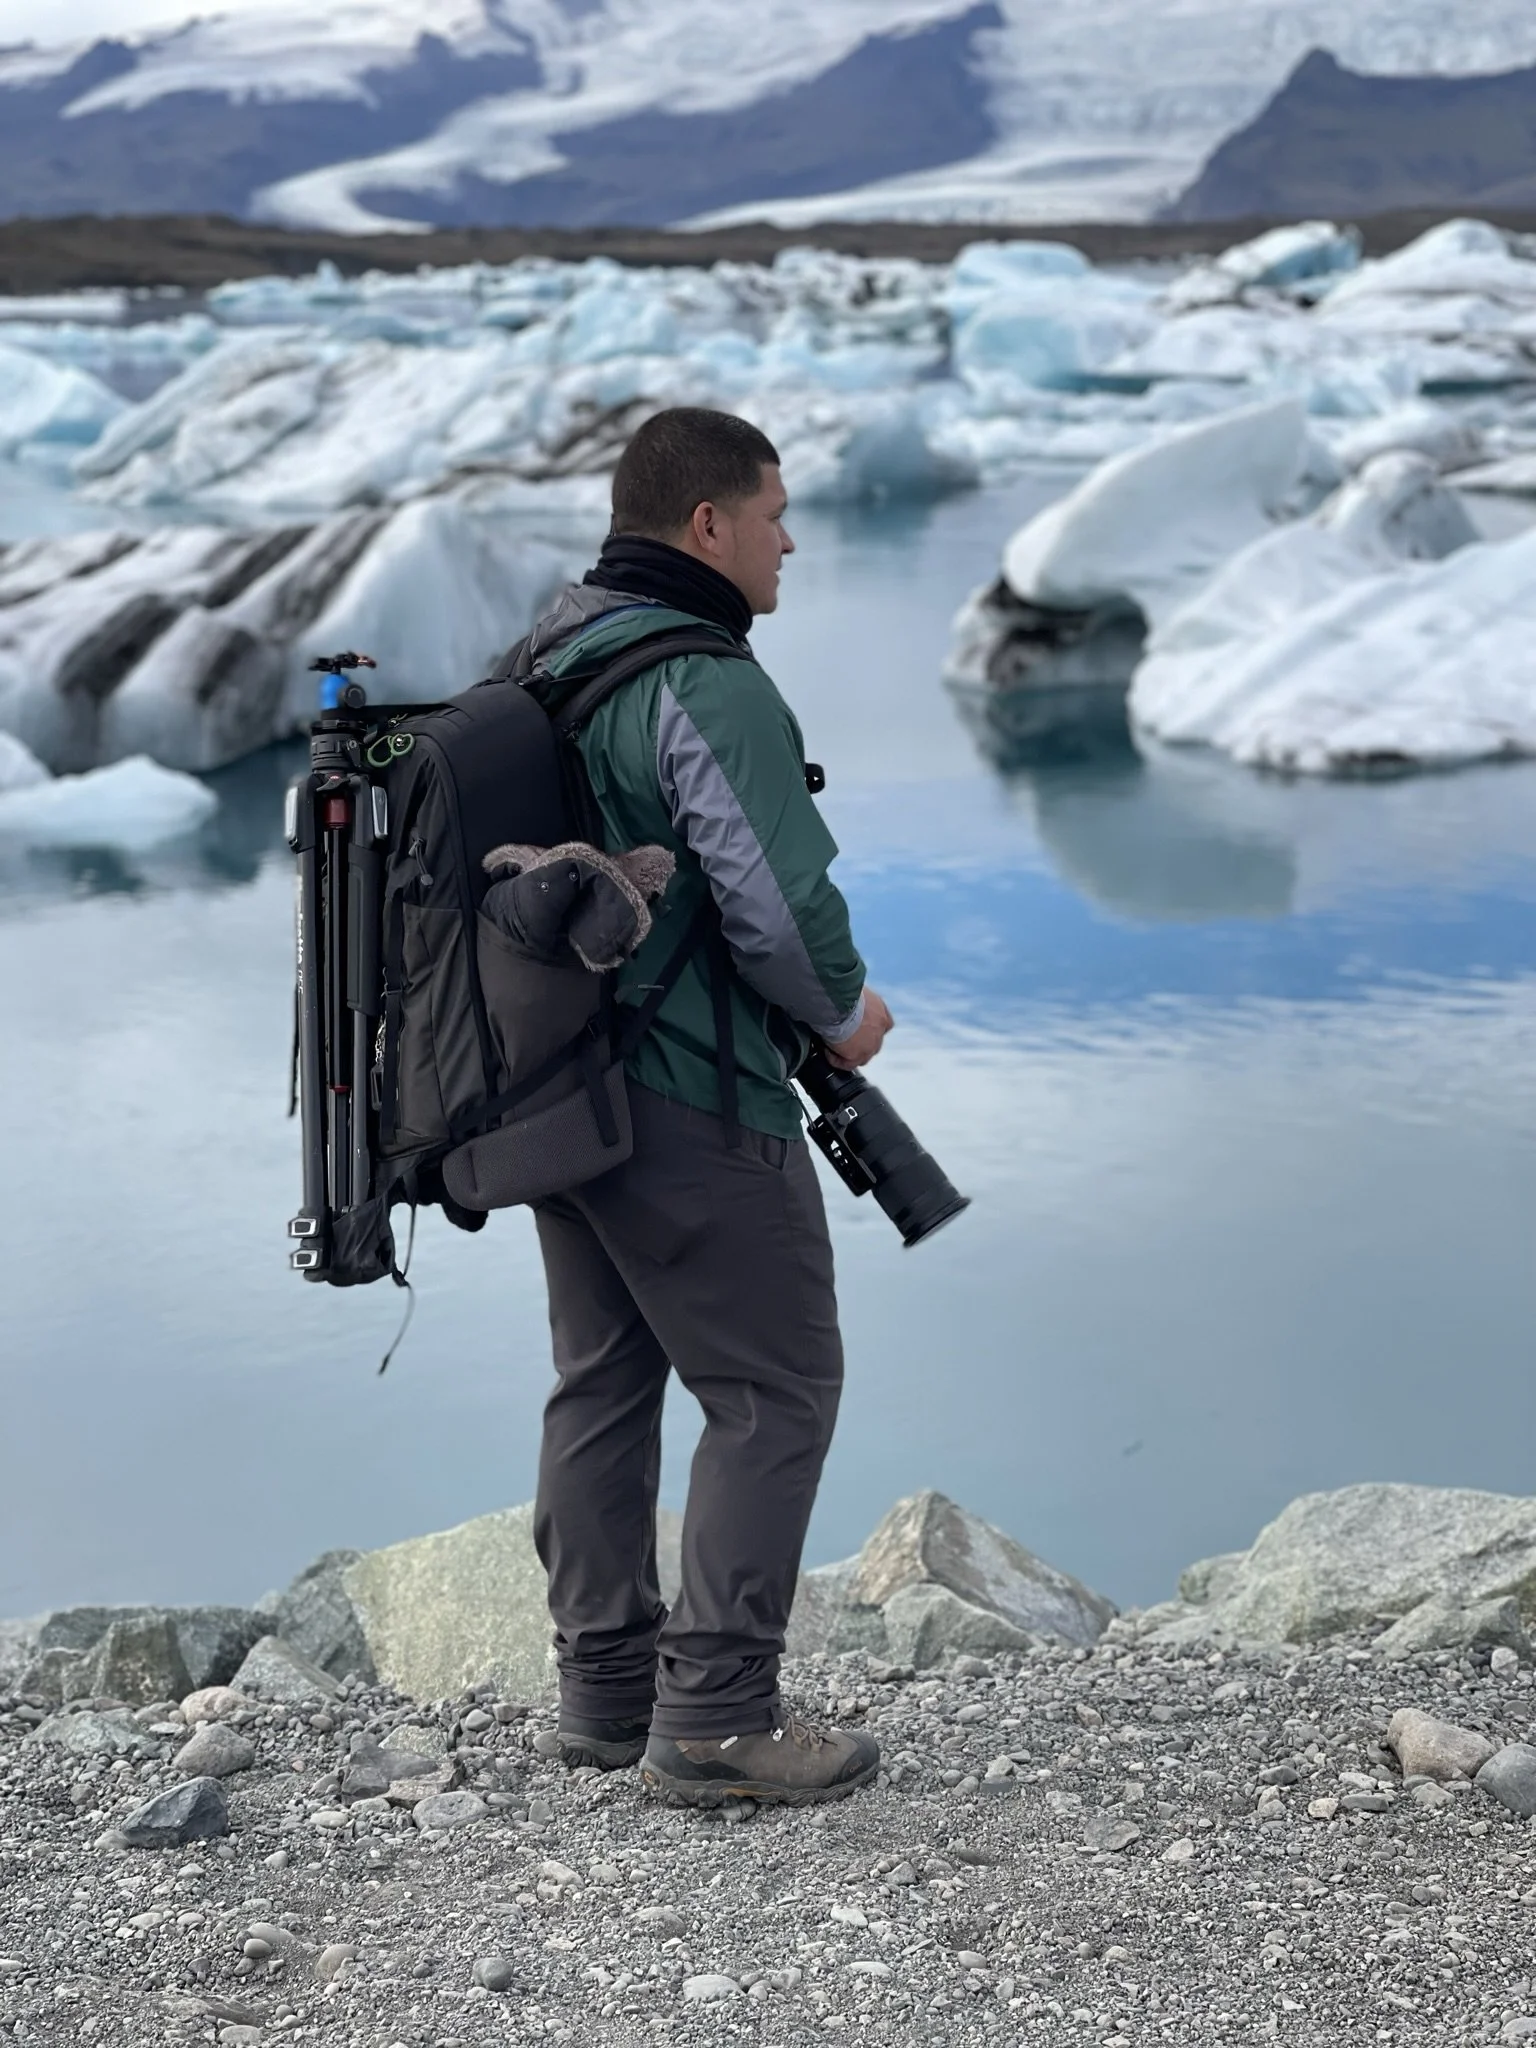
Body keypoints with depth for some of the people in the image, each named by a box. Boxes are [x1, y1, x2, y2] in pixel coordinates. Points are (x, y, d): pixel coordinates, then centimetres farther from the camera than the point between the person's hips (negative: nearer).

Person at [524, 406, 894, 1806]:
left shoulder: (544, 661, 11)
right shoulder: (706, 685, -19)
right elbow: (780, 899, -25)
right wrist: (840, 1012, -5)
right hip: (691, 1108, -10)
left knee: (601, 1381, 16)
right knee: (777, 1392, 0)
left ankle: (607, 1689, 25)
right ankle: (717, 1719, 1)